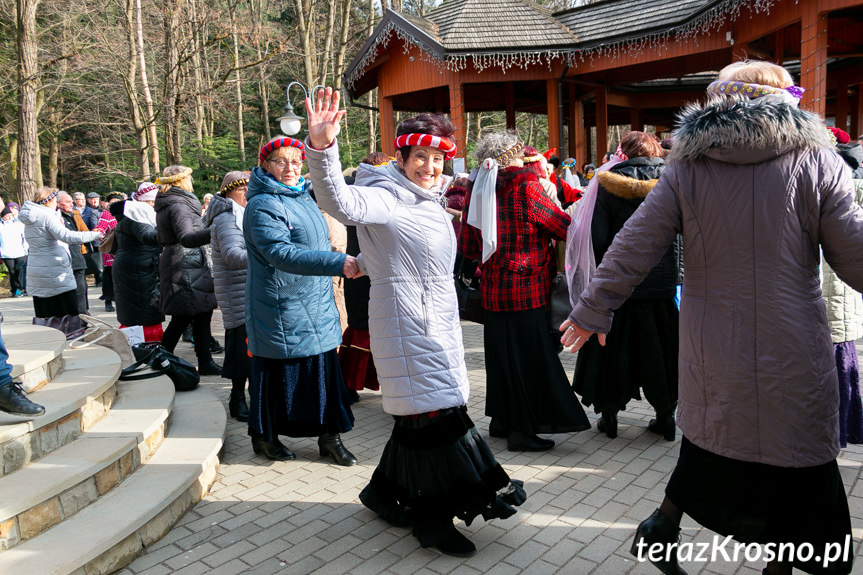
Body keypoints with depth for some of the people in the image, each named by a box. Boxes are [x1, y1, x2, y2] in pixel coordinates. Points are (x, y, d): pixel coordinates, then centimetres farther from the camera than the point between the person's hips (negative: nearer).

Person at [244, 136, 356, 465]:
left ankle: (329, 436, 18)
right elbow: (282, 254, -30)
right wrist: (338, 263, -38)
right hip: (281, 311, -7)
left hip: (315, 305, 8)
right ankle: (264, 436, 25)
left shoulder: (303, 198, 12)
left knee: (323, 367, 8)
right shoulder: (262, 205, -16)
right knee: (277, 373, 6)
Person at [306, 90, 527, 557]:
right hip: (409, 328, -9)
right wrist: (321, 149, -49)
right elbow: (341, 202, -33)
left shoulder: (430, 201, 15)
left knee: (416, 416, 16)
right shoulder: (386, 198, -13)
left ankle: (385, 492, 35)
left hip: (437, 325, 9)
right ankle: (434, 520, 13)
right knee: (433, 414, -4)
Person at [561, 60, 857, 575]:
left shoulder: (687, 166, -3)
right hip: (794, 355, -2)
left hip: (713, 353, 3)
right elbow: (853, 256, -5)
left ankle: (664, 524, 31)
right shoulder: (816, 160, -6)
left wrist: (593, 310, 5)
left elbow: (634, 247, -4)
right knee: (797, 463, 14)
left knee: (711, 438, 25)